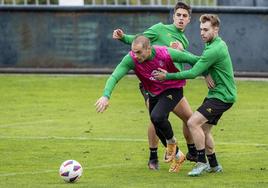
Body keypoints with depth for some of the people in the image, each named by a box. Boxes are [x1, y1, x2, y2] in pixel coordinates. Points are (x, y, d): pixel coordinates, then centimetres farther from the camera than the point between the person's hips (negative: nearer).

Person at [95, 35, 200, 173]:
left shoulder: (166, 54, -30)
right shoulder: (131, 59, -25)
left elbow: (191, 59, -16)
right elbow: (115, 77, -33)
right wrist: (106, 96, -50)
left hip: (172, 89, -5)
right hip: (153, 93, 5)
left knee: (157, 117, -29)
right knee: (159, 130, 12)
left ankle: (171, 141, 3)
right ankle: (177, 156, 39)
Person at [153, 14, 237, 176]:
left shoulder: (214, 50, -21)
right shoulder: (218, 44, 12)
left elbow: (193, 73, -21)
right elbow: (201, 61, 19)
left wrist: (168, 76, -14)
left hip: (222, 96, -11)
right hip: (217, 94, 11)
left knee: (193, 123, -18)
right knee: (204, 129, 14)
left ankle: (202, 162, -13)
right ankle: (214, 165, 25)